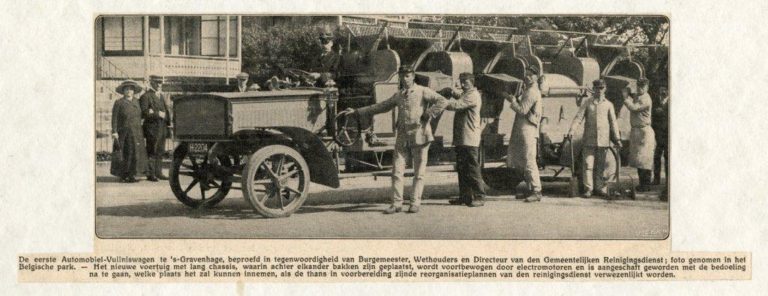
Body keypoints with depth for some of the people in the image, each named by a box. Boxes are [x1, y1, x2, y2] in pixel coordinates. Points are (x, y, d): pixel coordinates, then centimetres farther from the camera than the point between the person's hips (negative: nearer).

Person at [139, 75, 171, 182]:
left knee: (160, 152, 9)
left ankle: (158, 173, 15)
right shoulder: (146, 96, -5)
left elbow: (166, 110, 26)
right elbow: (143, 112, -14)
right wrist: (157, 114, -18)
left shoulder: (160, 96, 19)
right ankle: (150, 174, -2)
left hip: (162, 128, 7)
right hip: (152, 128, -7)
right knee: (151, 152, -5)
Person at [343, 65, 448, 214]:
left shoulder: (423, 91, 0)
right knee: (397, 170, 0)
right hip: (402, 136, 5)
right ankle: (396, 203, 5)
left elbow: (442, 101, -9)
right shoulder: (398, 96, 15)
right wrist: (357, 111, 20)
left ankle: (415, 203, 7)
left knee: (419, 172, 1)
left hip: (419, 134, -5)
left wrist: (428, 115, -14)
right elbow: (380, 107, 21)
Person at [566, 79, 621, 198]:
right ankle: (588, 189, -2)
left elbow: (613, 122, 10)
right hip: (589, 140, -1)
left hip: (603, 140, 1)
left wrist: (617, 138, 4)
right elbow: (578, 117, 0)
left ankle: (599, 187, 14)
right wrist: (571, 130, -15)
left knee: (600, 166, 6)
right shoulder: (587, 103, 7)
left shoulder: (608, 104, 10)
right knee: (588, 164, -5)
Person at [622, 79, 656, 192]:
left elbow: (633, 107, -22)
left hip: (644, 131, -10)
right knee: (638, 159, 12)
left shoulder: (645, 99, -16)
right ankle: (642, 183, 18)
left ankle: (646, 185, -4)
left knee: (643, 159, -8)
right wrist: (629, 94, 6)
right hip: (636, 131, 10)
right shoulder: (637, 96, 14)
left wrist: (626, 97, -10)